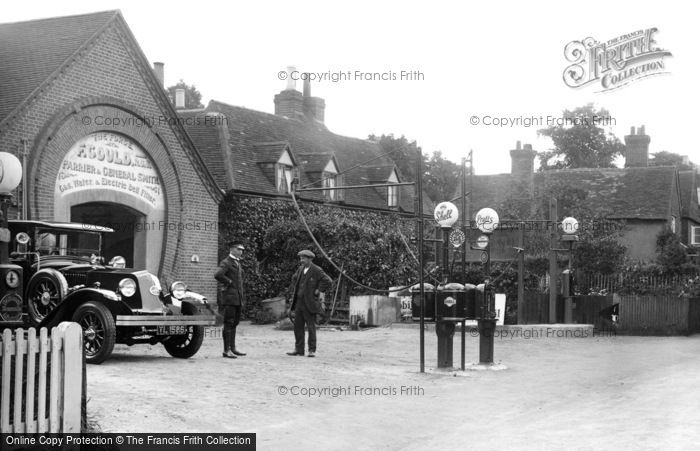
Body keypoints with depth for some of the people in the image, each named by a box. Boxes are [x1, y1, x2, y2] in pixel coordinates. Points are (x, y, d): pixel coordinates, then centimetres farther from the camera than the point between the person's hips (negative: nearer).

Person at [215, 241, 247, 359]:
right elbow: (218, 275, -27)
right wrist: (228, 282, -14)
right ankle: (226, 350, -6)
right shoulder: (226, 263, -9)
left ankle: (233, 348, 19)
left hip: (238, 298, 9)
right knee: (228, 323, -7)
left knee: (234, 323, 12)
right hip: (229, 297, -8)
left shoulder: (237, 263, 19)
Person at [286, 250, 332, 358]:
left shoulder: (316, 271, -9)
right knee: (297, 326, 7)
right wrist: (292, 293, 20)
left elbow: (327, 281, -18)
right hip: (299, 302, 7)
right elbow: (294, 279, 30)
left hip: (310, 304, -7)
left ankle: (312, 350, 2)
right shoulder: (300, 269, 13)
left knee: (311, 327, -3)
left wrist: (318, 290, -14)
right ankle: (298, 349, 14)